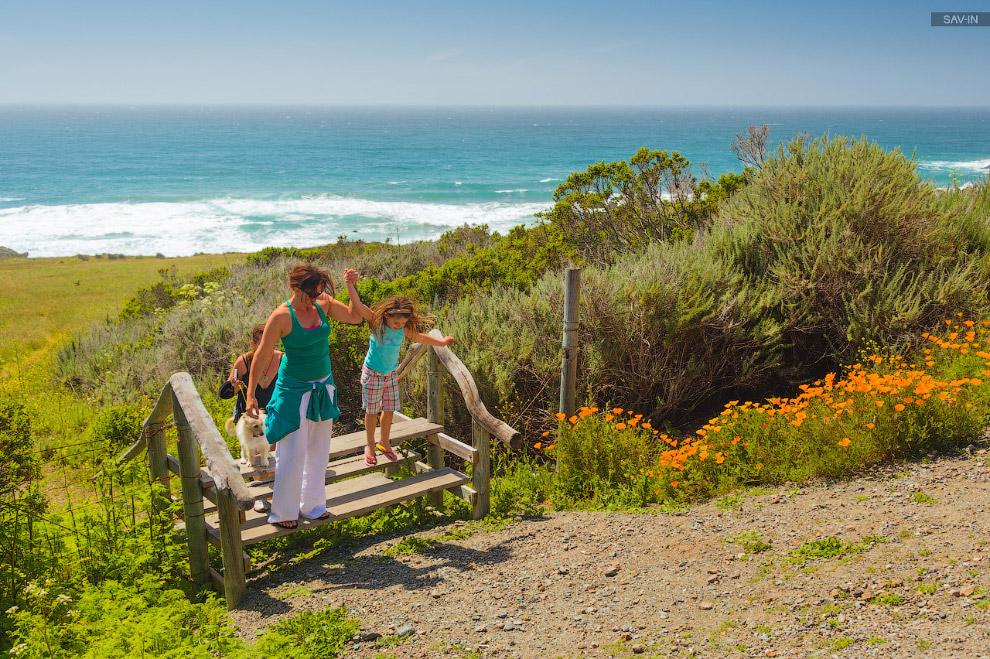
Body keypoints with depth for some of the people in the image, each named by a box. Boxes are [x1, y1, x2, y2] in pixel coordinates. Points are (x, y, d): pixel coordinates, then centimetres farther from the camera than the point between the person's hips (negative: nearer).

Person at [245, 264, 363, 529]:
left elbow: (355, 317, 3)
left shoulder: (323, 303, -4)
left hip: (323, 387, 6)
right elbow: (261, 356, -14)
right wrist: (251, 395, -14)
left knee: (318, 450, 15)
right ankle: (282, 513, 17)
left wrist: (351, 287, -12)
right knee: (292, 453, 0)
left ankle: (312, 505, 31)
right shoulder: (282, 316, -20)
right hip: (294, 390, -6)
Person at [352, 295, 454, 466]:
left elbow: (420, 337, 13)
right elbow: (358, 305, -28)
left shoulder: (404, 330, -6)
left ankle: (384, 442, 33)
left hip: (391, 375, 4)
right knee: (371, 411, 5)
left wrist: (442, 342, 21)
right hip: (372, 374, -4)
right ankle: (370, 447, 22)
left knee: (389, 410, 10)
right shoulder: (376, 322, -17)